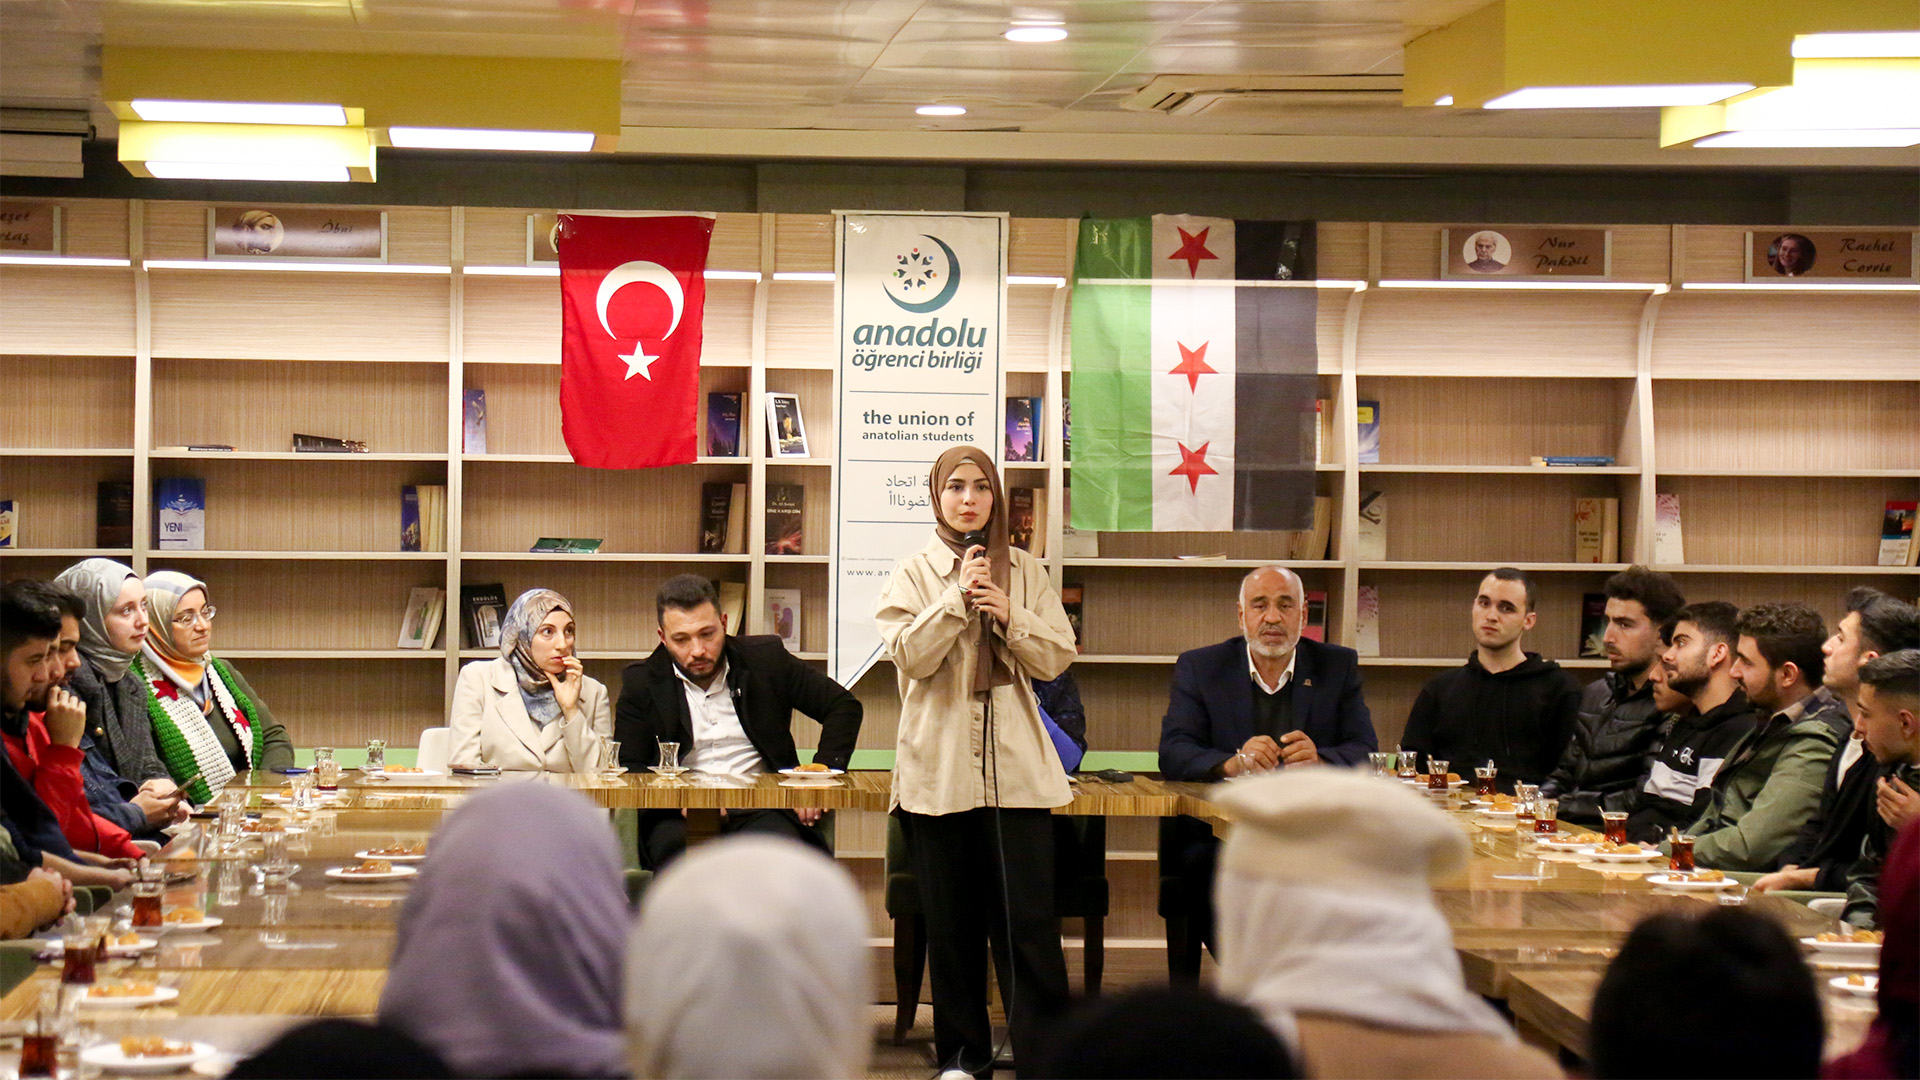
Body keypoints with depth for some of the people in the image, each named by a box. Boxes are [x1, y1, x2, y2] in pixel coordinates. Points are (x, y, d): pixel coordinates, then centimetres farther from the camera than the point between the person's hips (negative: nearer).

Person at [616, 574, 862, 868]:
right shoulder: (641, 681, 9)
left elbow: (843, 705, 14)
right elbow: (629, 768, 5)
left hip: (759, 809, 0)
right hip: (679, 816, 0)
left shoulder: (767, 659, 10)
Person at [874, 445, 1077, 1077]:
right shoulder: (914, 574, 6)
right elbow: (909, 656, -8)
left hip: (1016, 765, 0)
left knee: (1030, 919, -6)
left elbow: (1058, 657, 5)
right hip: (939, 767, 0)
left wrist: (1010, 618, -10)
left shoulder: (1026, 572, 10)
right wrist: (958, 595, -12)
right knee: (951, 922, 6)